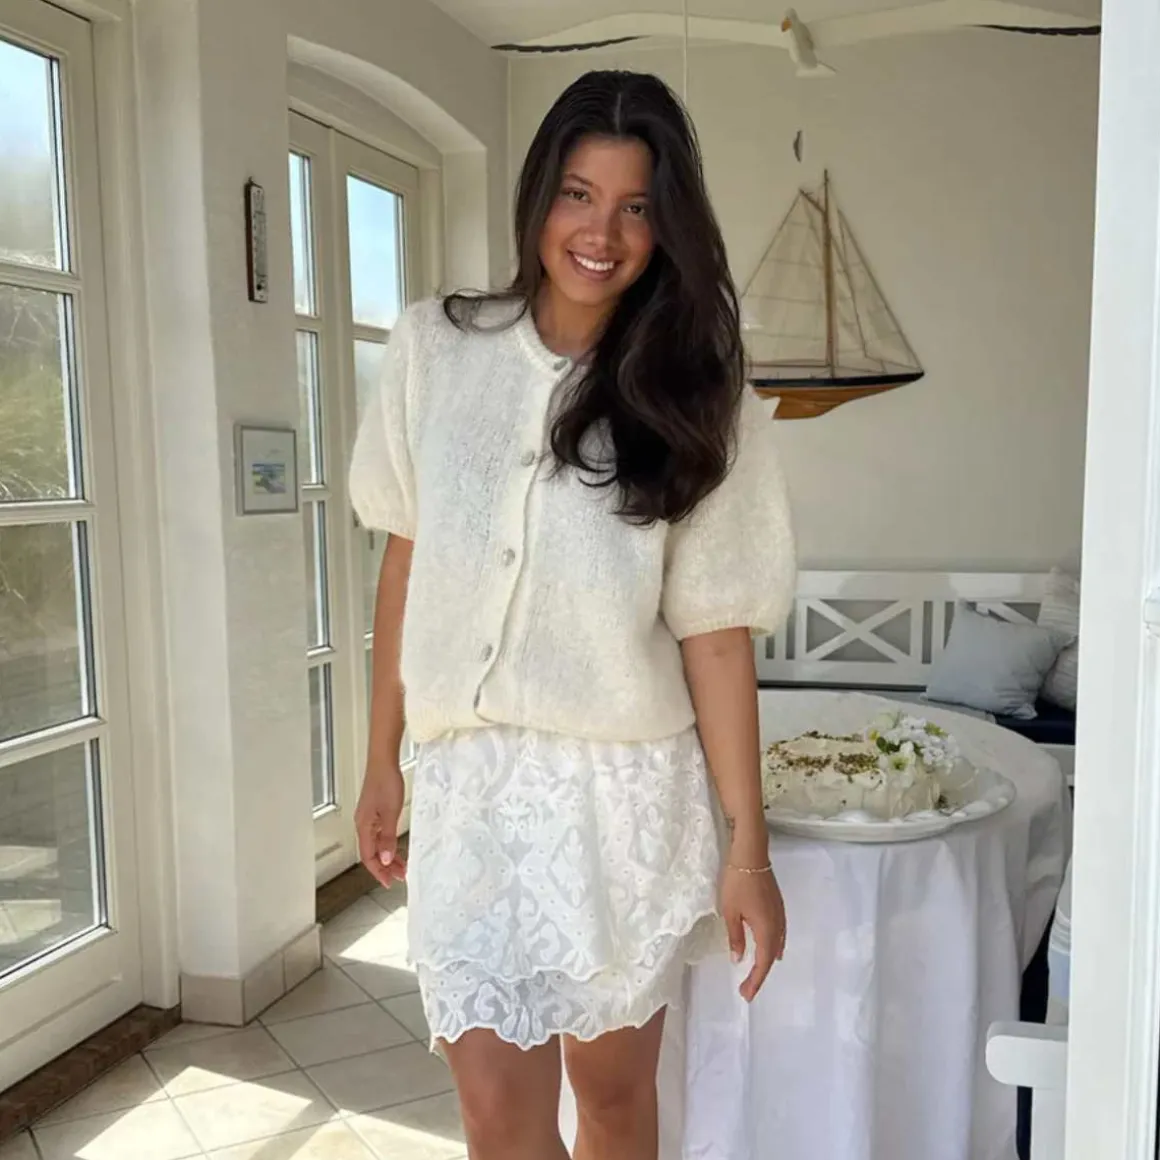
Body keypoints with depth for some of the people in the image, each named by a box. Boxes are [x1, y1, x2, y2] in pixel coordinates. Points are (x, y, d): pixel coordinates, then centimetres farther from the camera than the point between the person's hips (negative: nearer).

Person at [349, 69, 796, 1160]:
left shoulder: (698, 403, -5)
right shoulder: (434, 348, -1)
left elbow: (714, 630, -6)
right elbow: (406, 560, 5)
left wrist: (747, 848, -6)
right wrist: (380, 765, 8)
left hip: (629, 789, 0)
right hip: (471, 780, 1)